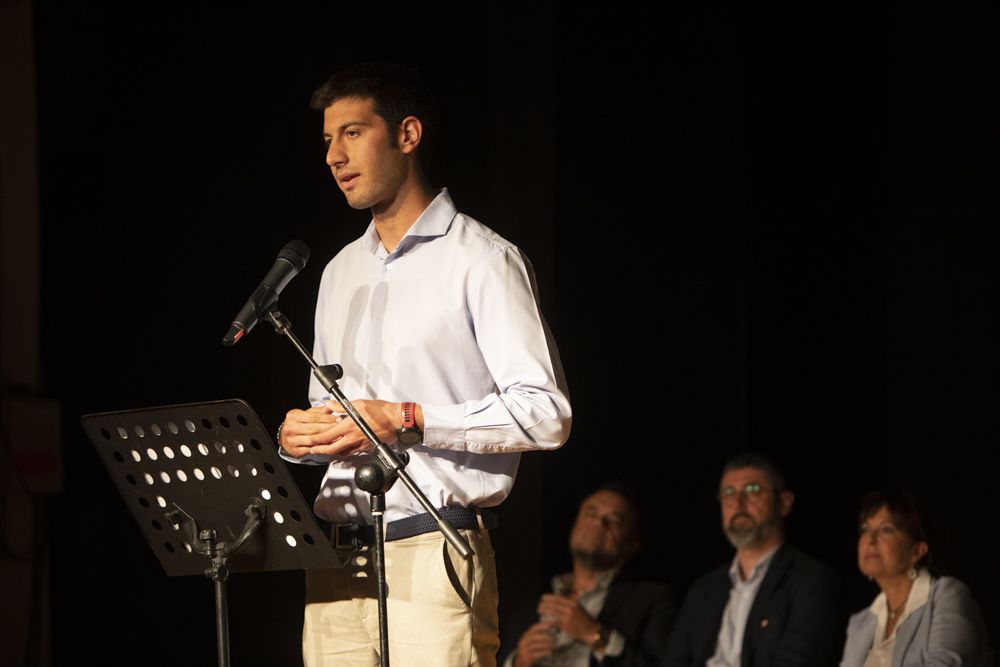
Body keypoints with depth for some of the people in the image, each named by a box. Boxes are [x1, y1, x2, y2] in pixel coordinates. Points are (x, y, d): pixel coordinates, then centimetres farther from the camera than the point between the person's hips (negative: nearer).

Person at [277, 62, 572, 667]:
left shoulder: (480, 259, -1)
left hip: (431, 555, -6)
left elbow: (546, 413, -10)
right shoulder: (341, 271, 23)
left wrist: (406, 421, -16)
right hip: (337, 562, 6)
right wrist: (299, 437, 5)